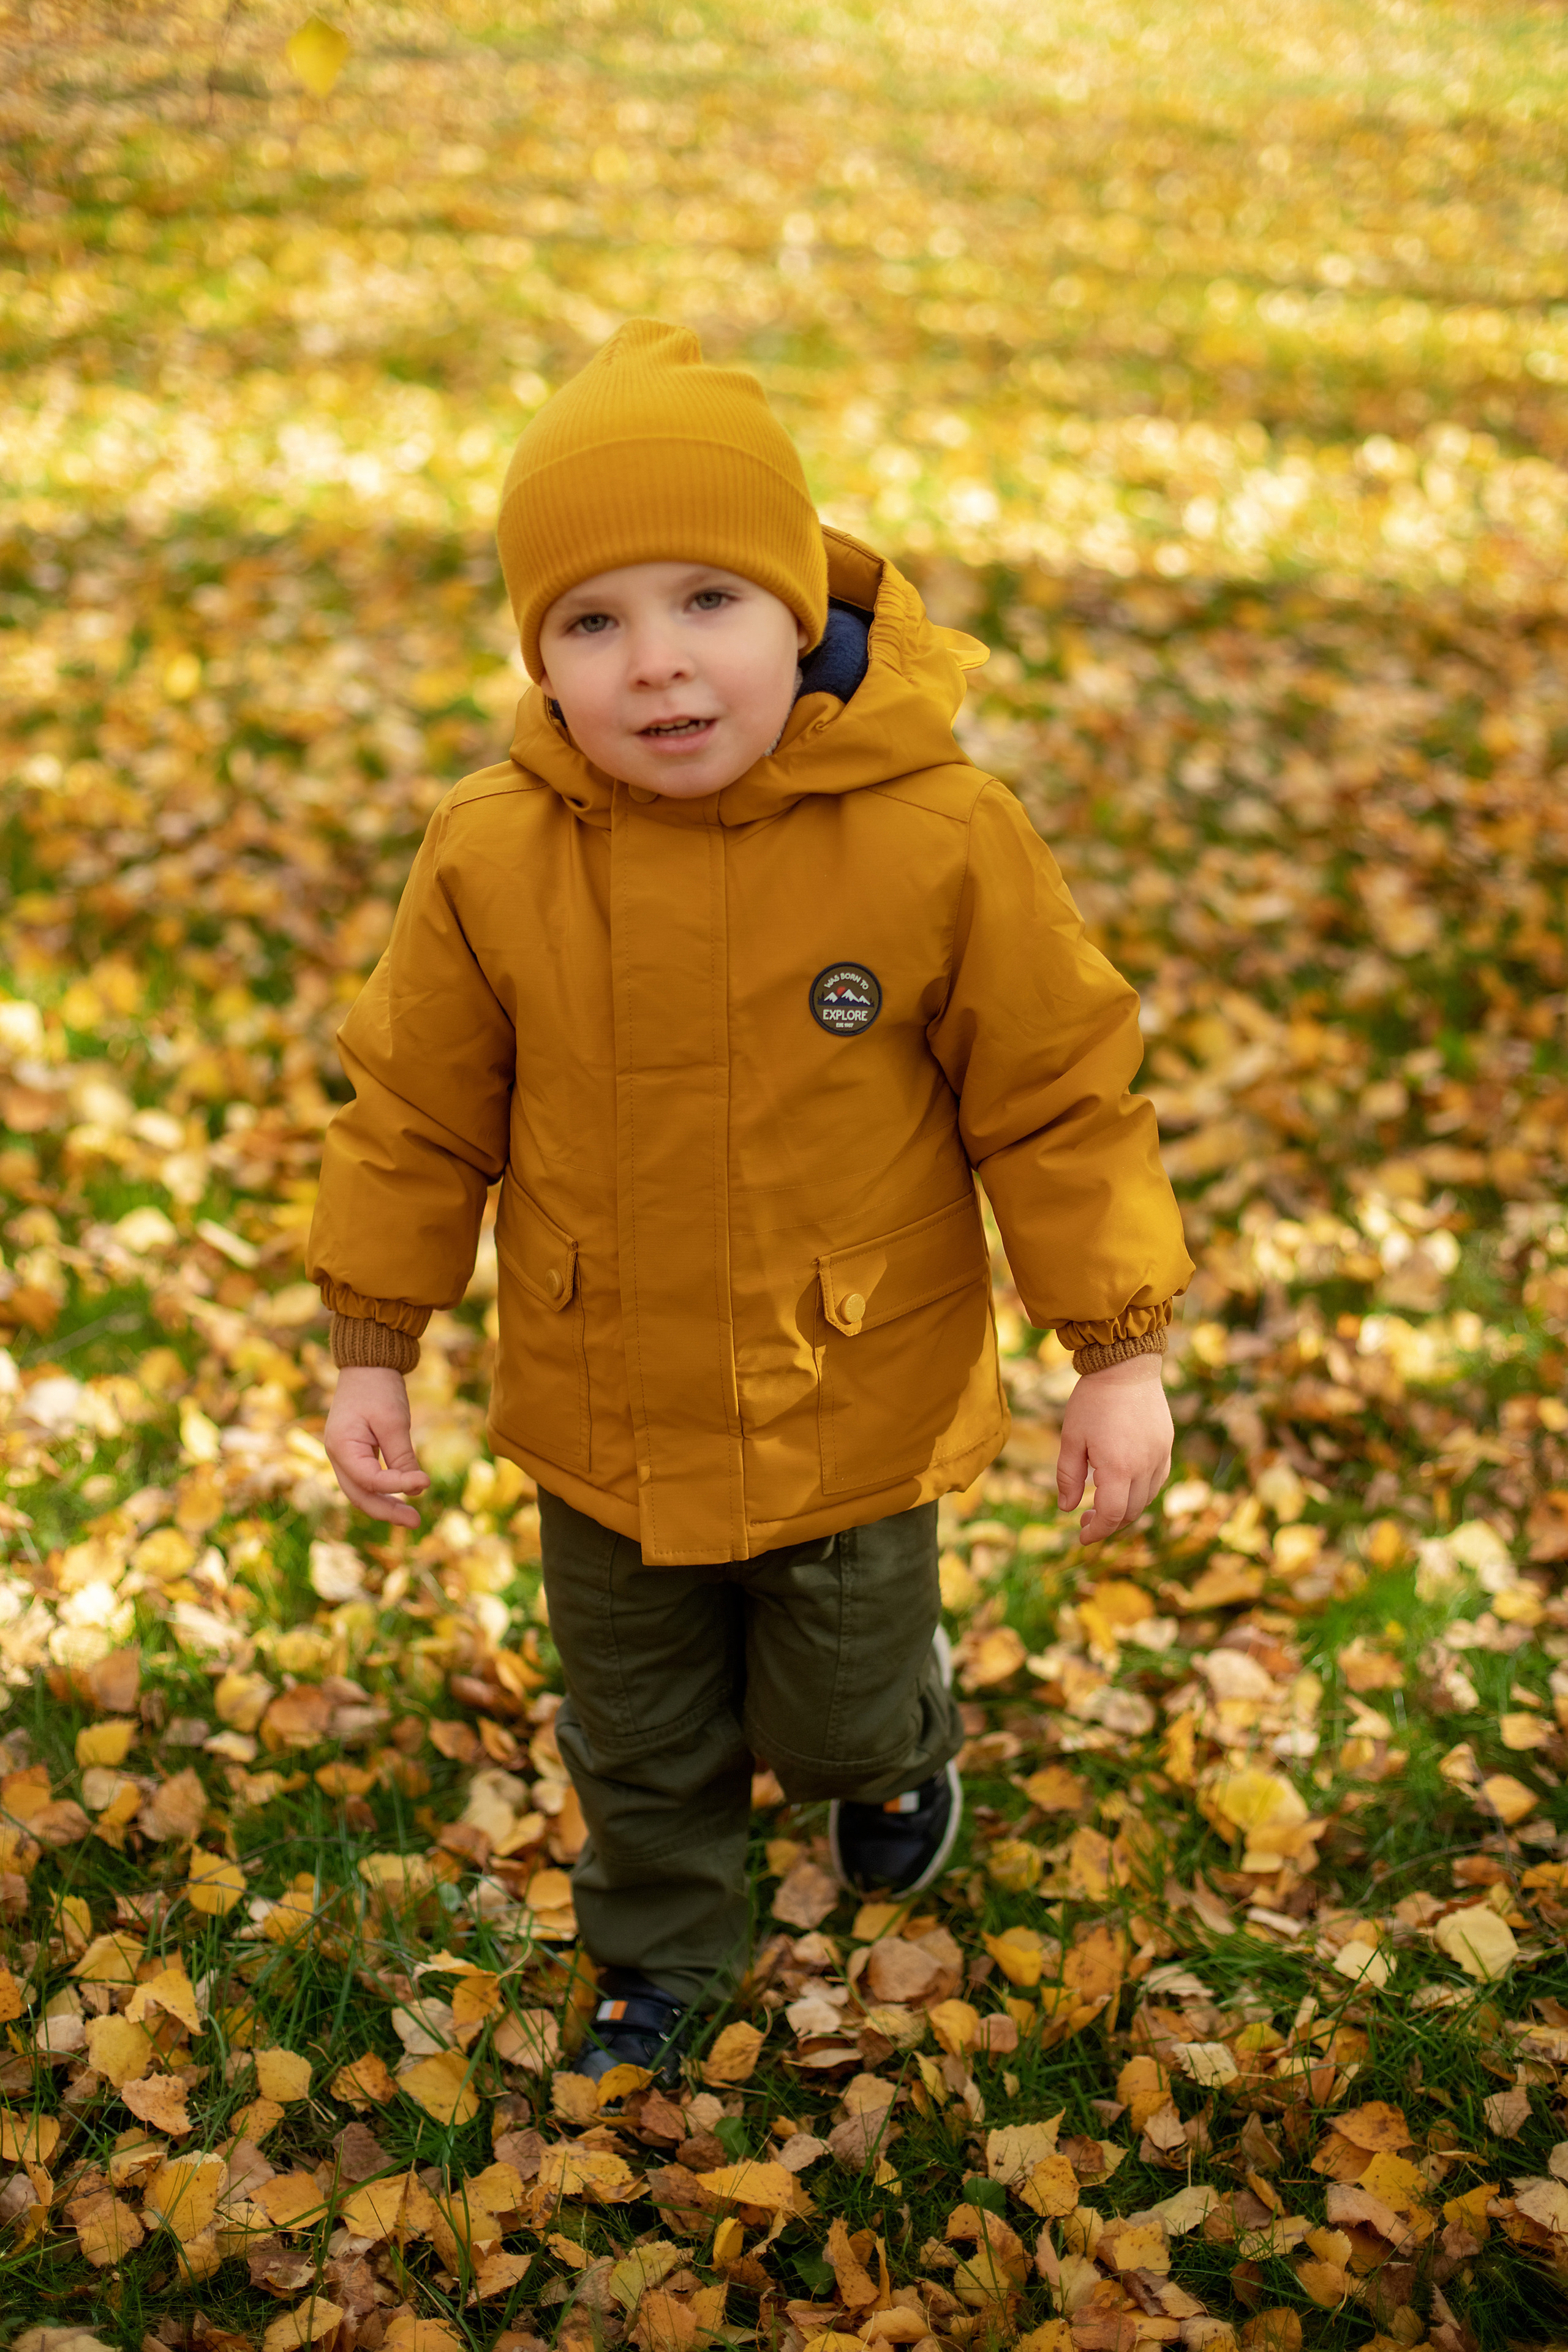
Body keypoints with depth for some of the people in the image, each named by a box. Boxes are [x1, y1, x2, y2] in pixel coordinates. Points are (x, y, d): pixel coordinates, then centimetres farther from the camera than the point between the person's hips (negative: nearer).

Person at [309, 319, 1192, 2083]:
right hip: (603, 1423, 2)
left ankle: (897, 1737, 59)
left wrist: (1118, 1355, -7)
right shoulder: (489, 859, -17)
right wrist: (372, 1354, 2)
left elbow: (1059, 1101, -11)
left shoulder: (941, 840, -22)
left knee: (833, 1721, 21)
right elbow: (416, 1117, -4)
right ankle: (661, 1952, 53)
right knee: (639, 1737, 24)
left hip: (855, 1413, -2)